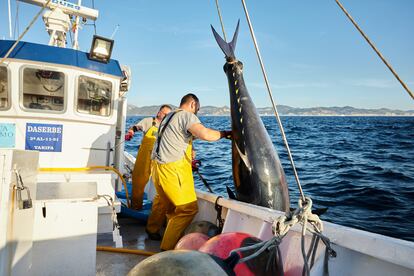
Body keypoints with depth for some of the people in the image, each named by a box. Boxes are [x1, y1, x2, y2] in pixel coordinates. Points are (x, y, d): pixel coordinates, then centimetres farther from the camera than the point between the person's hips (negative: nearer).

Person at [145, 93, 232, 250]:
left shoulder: (169, 116, 20)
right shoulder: (187, 115, -9)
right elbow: (205, 134, -25)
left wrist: (188, 161, 27)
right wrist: (224, 134, -8)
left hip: (158, 165, 10)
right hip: (173, 169, -10)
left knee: (163, 199, 30)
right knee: (188, 209, -5)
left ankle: (152, 230, 48)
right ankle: (168, 248, -1)